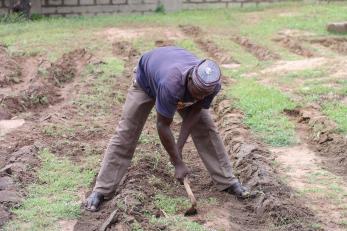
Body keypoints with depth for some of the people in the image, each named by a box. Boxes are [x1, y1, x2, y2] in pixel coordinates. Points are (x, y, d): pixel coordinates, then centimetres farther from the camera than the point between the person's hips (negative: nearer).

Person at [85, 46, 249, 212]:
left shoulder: (212, 85, -33)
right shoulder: (171, 86, -48)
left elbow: (194, 112, -16)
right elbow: (163, 126, -35)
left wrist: (179, 146, -22)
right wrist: (178, 163, -28)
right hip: (147, 80, -4)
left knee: (206, 128, -4)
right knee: (126, 133, -7)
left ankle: (227, 182, 8)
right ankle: (102, 190, -1)